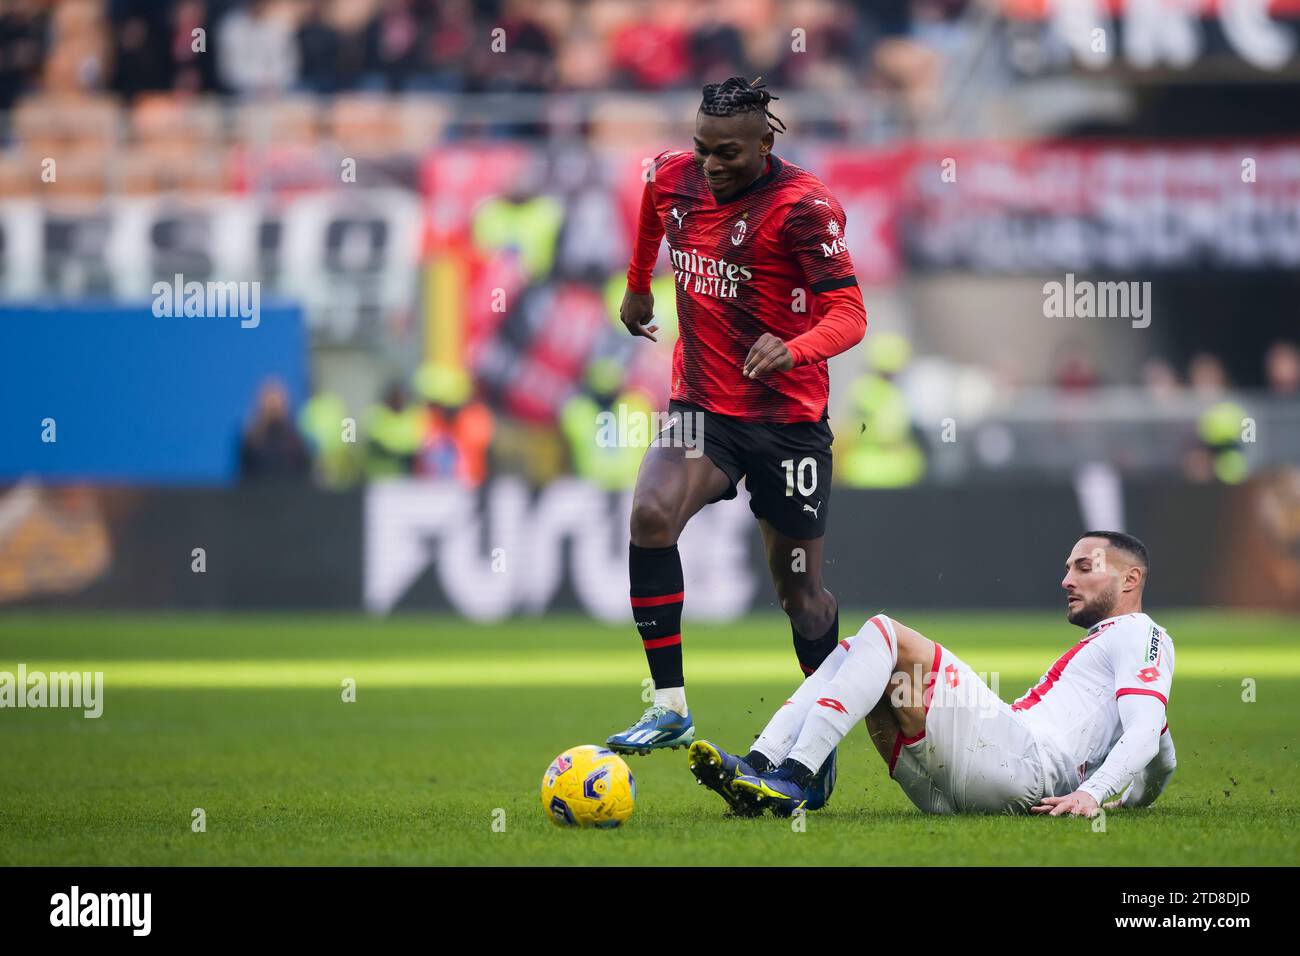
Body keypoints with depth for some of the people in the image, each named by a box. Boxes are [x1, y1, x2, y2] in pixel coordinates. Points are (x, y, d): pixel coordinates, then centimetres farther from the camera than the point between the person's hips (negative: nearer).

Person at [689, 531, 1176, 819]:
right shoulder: (1093, 647, 39)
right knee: (850, 652, 8)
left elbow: (1144, 732, -9)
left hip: (1026, 765, -9)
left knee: (883, 634, -17)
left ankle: (790, 782, -30)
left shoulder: (1141, 633, 10)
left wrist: (1089, 793, -23)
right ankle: (758, 766, -16)